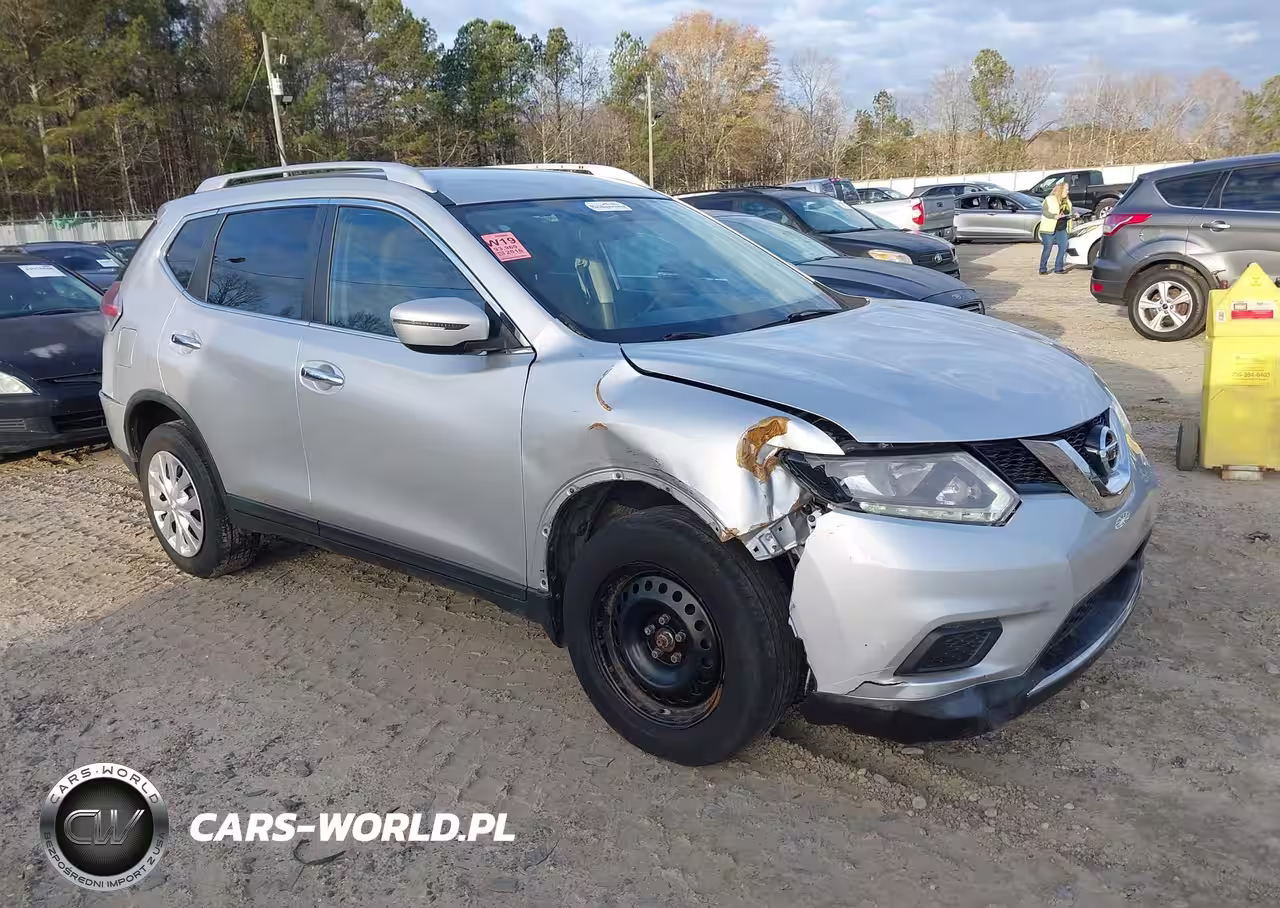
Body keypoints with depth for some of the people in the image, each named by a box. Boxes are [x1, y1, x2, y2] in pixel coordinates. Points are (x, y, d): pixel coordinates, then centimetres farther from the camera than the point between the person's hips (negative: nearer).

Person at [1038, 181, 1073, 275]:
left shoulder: (1067, 202, 15)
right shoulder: (1049, 199, -8)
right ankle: (1043, 269, 6)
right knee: (1047, 249, -3)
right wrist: (1055, 216, -27)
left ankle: (1058, 268, 10)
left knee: (1063, 247, 1)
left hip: (1062, 229, 7)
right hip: (1049, 228, -7)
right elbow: (1044, 211, -17)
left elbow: (1068, 213, 25)